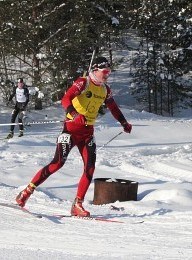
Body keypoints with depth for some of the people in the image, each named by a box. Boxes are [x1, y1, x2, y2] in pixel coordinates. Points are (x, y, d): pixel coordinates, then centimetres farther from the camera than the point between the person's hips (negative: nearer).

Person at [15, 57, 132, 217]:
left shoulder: (105, 89, 10)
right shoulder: (83, 83, -11)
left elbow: (113, 107, 28)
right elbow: (66, 99, -24)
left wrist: (124, 123, 24)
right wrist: (75, 114, -41)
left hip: (88, 132, 7)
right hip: (72, 127, -6)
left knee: (90, 168, -6)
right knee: (58, 163, -14)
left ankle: (77, 205, -1)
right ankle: (27, 191, -4)